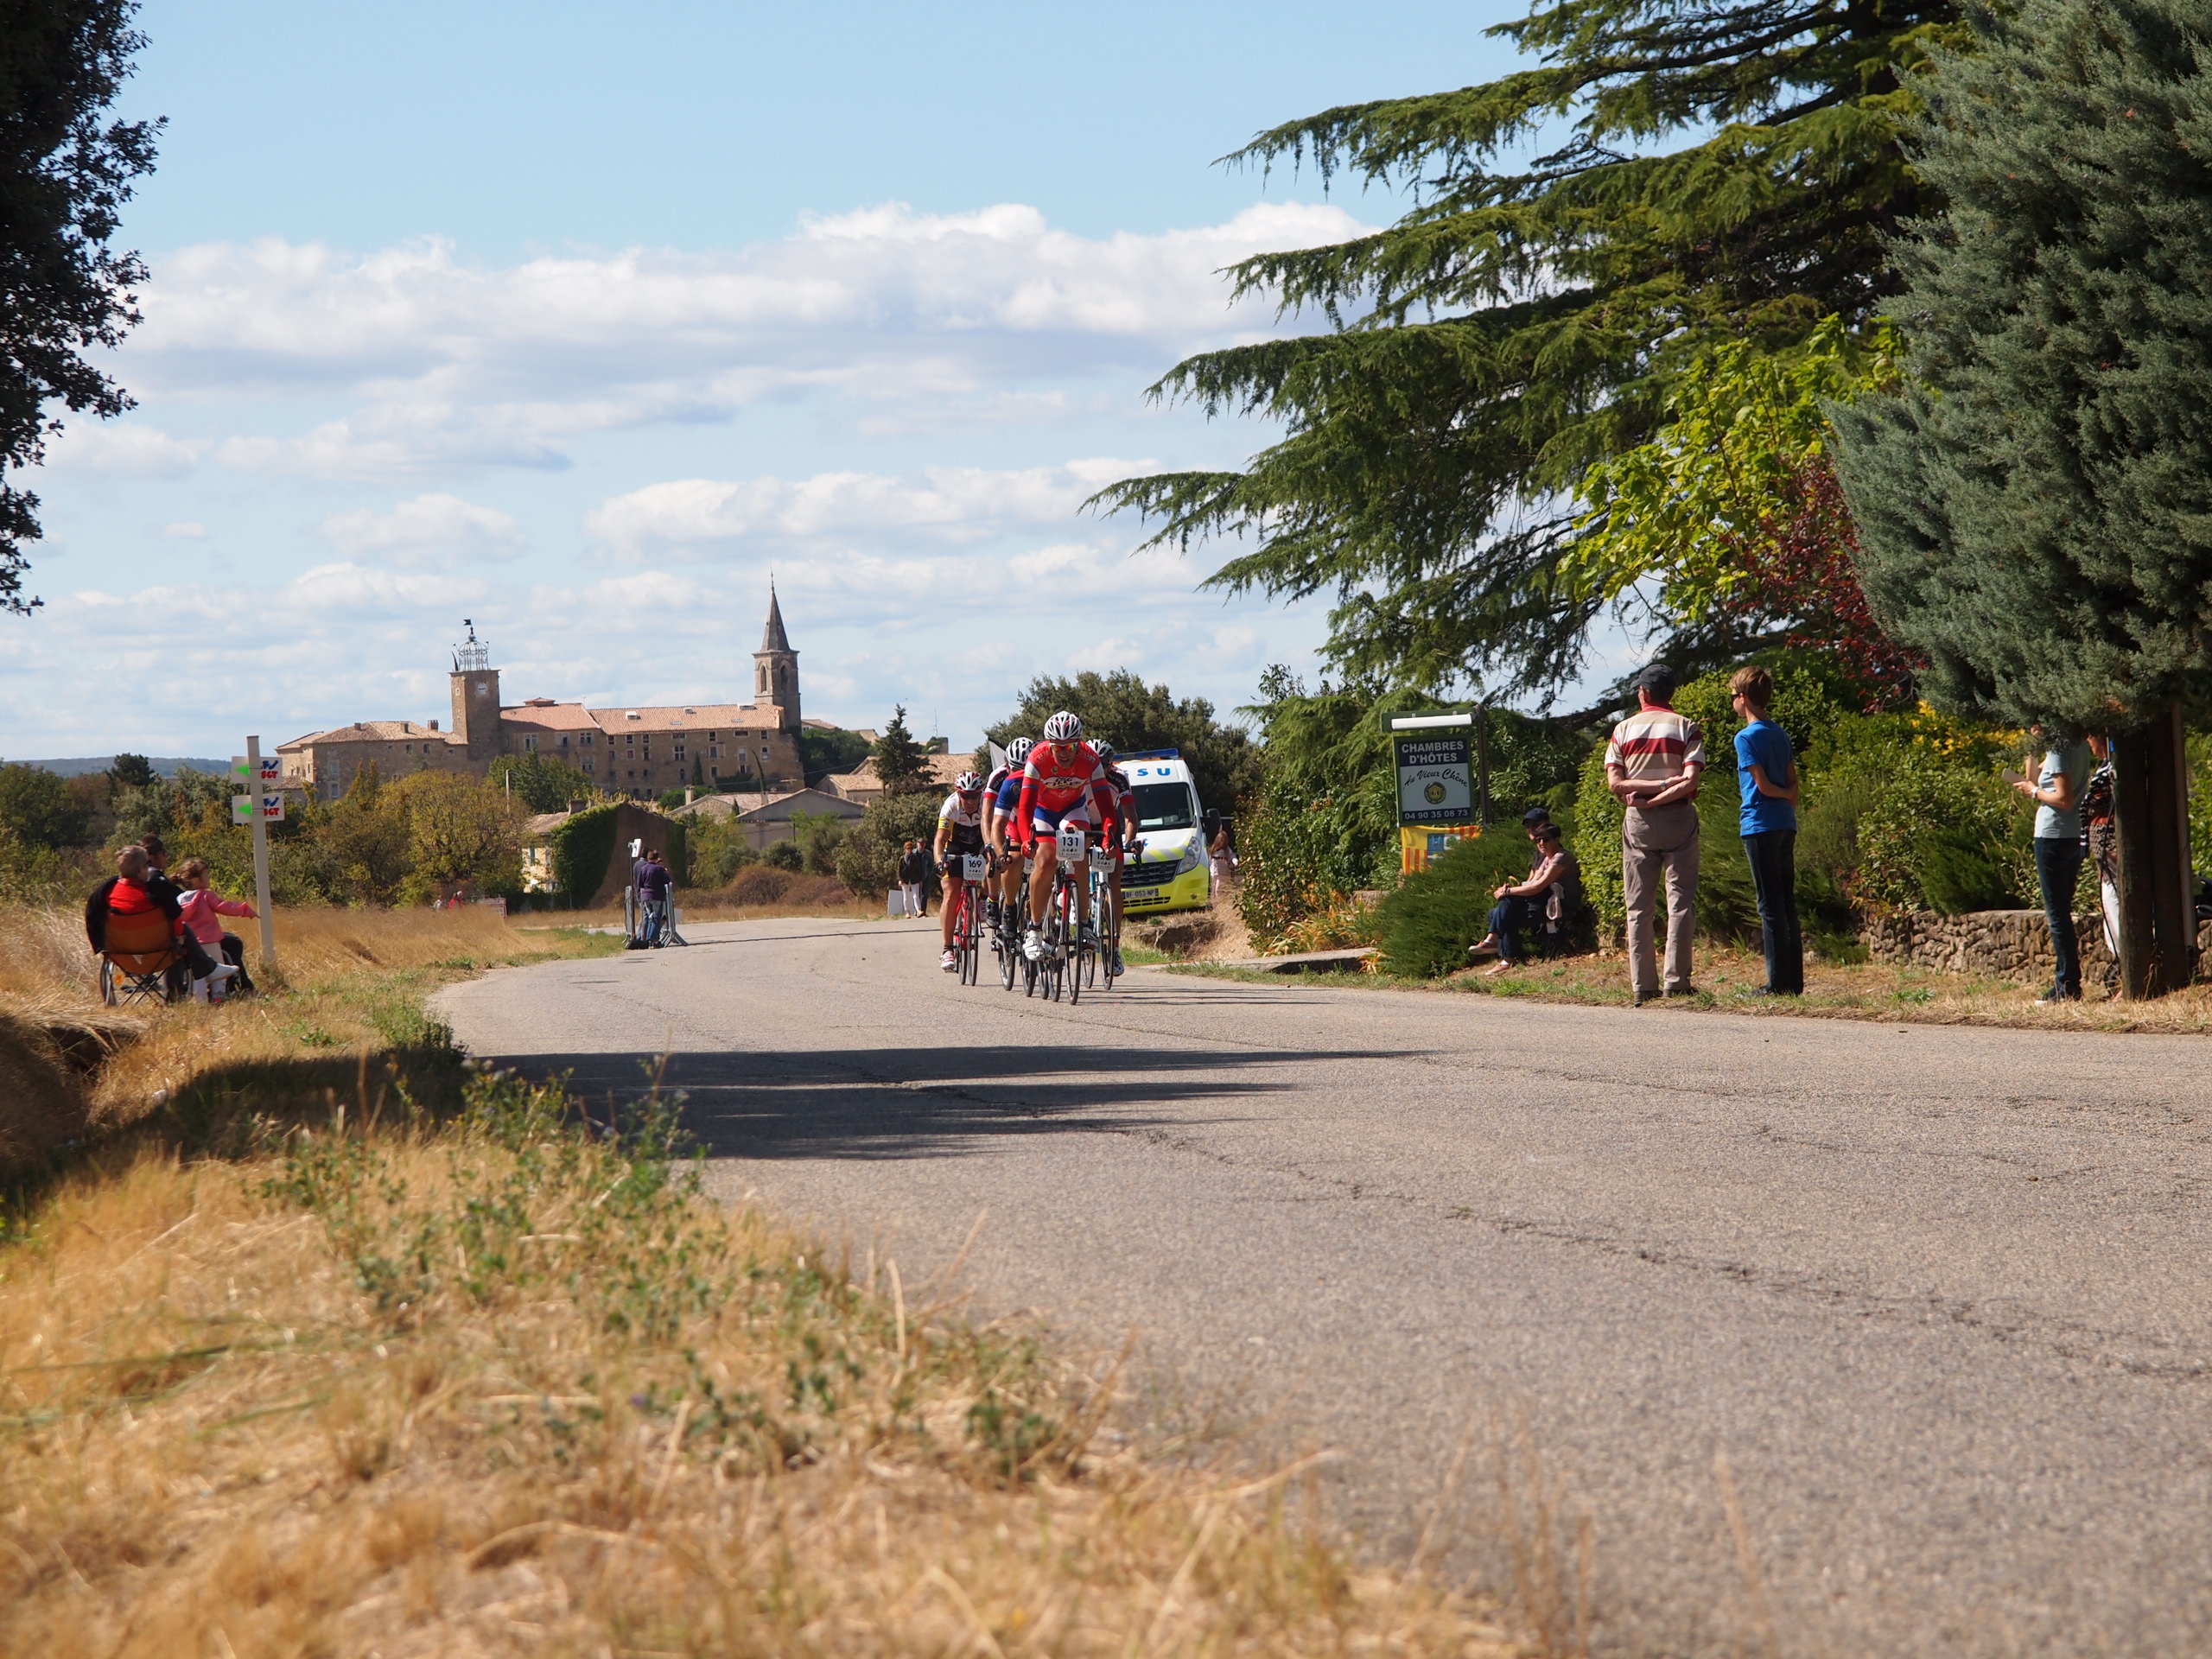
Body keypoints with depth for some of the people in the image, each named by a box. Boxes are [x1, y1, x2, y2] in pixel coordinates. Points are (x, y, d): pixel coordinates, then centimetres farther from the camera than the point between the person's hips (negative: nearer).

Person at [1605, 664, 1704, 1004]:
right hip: (1678, 818, -2)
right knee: (1680, 902, 0)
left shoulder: (1624, 730, 6)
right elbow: (1689, 781, -12)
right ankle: (1677, 980, -8)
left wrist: (1646, 790, -6)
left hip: (1637, 822, 2)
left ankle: (1642, 985, 1)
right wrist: (1663, 792, -6)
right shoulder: (1686, 728, 1)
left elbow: (1615, 782, -5)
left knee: (1639, 907, 5)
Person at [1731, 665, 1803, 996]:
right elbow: (1792, 783, 11)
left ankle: (1779, 982, -6)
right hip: (1786, 826, 7)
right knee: (1787, 903, 10)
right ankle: (1794, 980, 10)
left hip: (1760, 827, -7)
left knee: (1770, 906, -5)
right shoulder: (1781, 735, 13)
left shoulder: (1747, 738, -10)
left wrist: (1786, 795, 5)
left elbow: (1763, 785, -11)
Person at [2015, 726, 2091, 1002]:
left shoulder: (2058, 752, -15)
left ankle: (2068, 986, -5)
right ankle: (2069, 982, 17)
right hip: (2073, 837, 9)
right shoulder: (2080, 748, 11)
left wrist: (2034, 792, -8)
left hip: (2052, 837, -9)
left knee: (2057, 915, -5)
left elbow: (2065, 799, -22)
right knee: (2062, 914, 15)